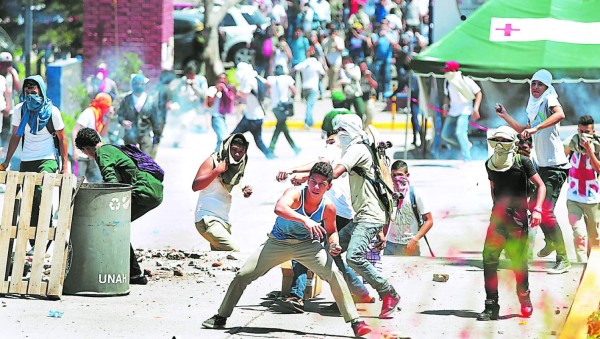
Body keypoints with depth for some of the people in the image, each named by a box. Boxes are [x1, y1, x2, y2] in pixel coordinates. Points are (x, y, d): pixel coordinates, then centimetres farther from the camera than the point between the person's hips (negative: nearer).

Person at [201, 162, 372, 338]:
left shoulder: (328, 207, -16)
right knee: (242, 275, -5)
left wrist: (334, 244, -20)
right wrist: (304, 220, -65)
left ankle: (355, 321, -11)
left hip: (307, 245, 1)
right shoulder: (295, 194, -28)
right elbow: (279, 208, -51)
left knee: (334, 275, -20)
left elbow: (331, 231, 4)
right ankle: (221, 317, 16)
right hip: (277, 242, -1)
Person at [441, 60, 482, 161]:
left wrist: (475, 109, -16)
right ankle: (465, 145, 24)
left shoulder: (466, 81, -16)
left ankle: (467, 160, -20)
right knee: (445, 135, 3)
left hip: (465, 110, -7)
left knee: (460, 132, -24)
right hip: (453, 111, 7)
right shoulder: (447, 81, 1)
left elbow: (479, 93, -8)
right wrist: (446, 106, -1)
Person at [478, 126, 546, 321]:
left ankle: (525, 301, 19)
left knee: (518, 261, -2)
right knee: (489, 259, -5)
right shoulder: (490, 164, 10)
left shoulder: (522, 162, -4)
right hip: (498, 217, 4)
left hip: (518, 217, -4)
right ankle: (491, 307, -1)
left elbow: (541, 185, -1)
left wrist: (537, 209, -12)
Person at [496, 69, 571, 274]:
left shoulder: (549, 99, -9)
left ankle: (563, 260, -17)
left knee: (546, 211, -17)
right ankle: (550, 242, 44)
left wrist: (536, 128, -41)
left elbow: (560, 114, -32)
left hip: (556, 166, -10)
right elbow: (525, 131, 30)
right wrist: (505, 117, 26)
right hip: (542, 165, 10)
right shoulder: (534, 106, 17)